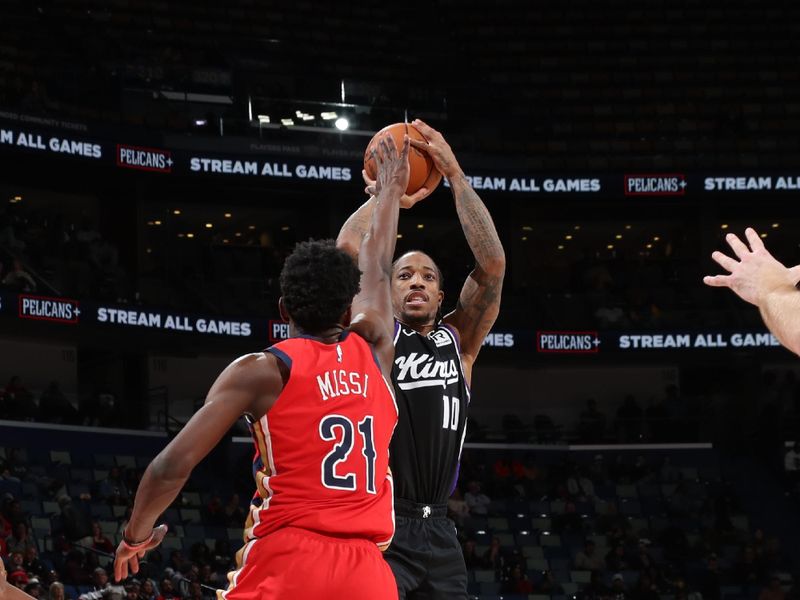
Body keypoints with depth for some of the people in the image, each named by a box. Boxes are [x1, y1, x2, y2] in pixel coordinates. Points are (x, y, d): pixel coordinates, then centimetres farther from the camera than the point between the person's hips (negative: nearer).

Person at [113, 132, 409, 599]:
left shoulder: (260, 371, 2)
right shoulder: (374, 352, 13)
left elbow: (174, 466, -3)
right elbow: (378, 269, 34)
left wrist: (137, 533, 16)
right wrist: (391, 190, 52)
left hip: (286, 563, -4)